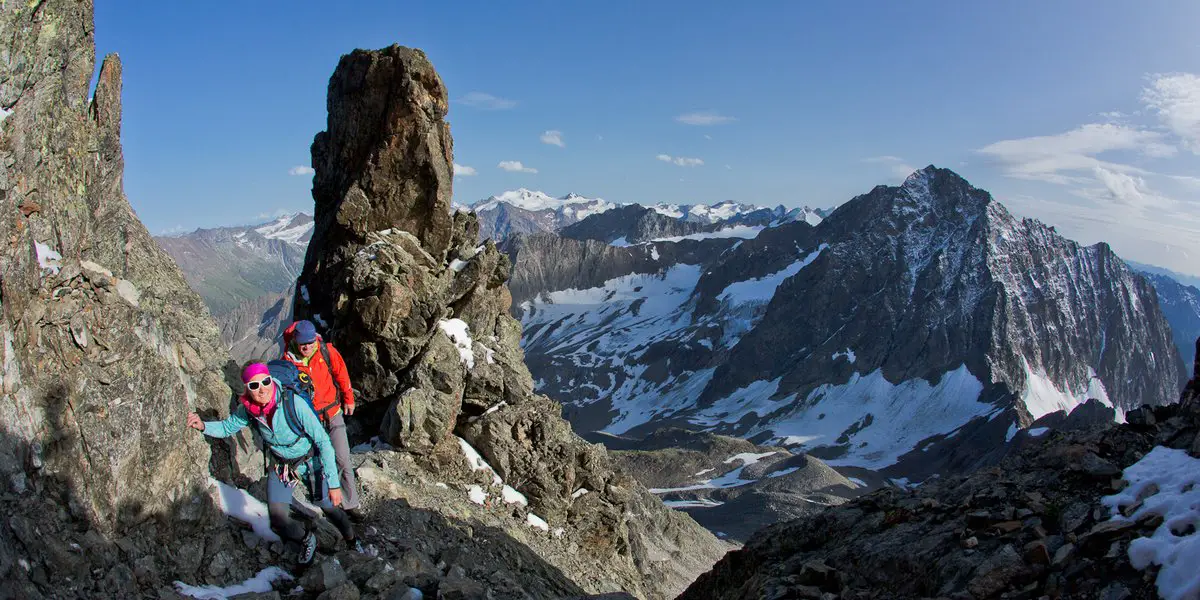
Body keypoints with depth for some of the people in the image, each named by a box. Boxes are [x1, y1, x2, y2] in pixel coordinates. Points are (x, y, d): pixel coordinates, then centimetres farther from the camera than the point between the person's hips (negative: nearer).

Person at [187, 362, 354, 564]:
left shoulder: (293, 403, -34)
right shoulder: (247, 408, -20)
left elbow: (323, 442, -30)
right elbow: (227, 427, 2)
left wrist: (334, 483, -29)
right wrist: (203, 425, -21)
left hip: (310, 462, -3)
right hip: (280, 465, 3)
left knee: (330, 508, 11)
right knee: (278, 519, -7)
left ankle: (352, 540, 44)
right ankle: (306, 540, 27)